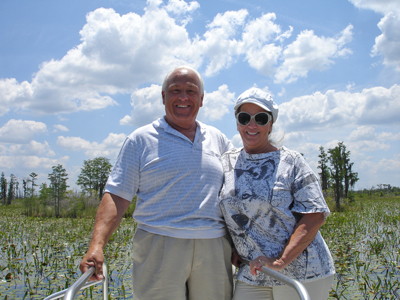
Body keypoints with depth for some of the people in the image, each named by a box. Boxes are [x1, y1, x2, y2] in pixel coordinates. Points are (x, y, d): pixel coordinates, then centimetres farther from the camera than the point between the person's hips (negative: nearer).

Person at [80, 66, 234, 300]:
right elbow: (117, 196, -2)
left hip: (214, 249, 3)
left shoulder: (217, 138, 14)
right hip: (160, 248, -3)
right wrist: (97, 245, -15)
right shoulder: (142, 140, 4)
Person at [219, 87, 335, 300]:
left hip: (299, 272, -3)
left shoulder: (290, 161, -3)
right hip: (252, 273, 3)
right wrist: (230, 248, 4)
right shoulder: (227, 162, 8)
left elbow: (315, 215, -10)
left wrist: (281, 261, -19)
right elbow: (224, 211, 18)